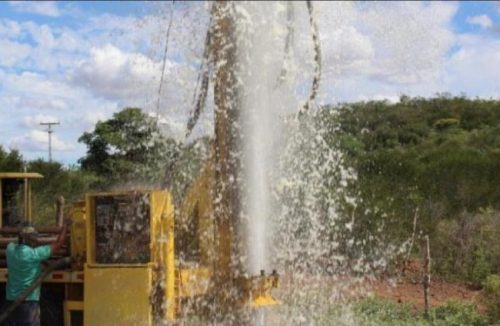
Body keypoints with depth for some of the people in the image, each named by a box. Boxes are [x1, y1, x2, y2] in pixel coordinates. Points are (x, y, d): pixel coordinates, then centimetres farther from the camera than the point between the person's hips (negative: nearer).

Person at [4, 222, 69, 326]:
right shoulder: (34, 253, -16)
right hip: (28, 300, -7)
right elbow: (58, 244, -9)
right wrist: (65, 226, 3)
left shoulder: (10, 249, 0)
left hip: (11, 298, 7)